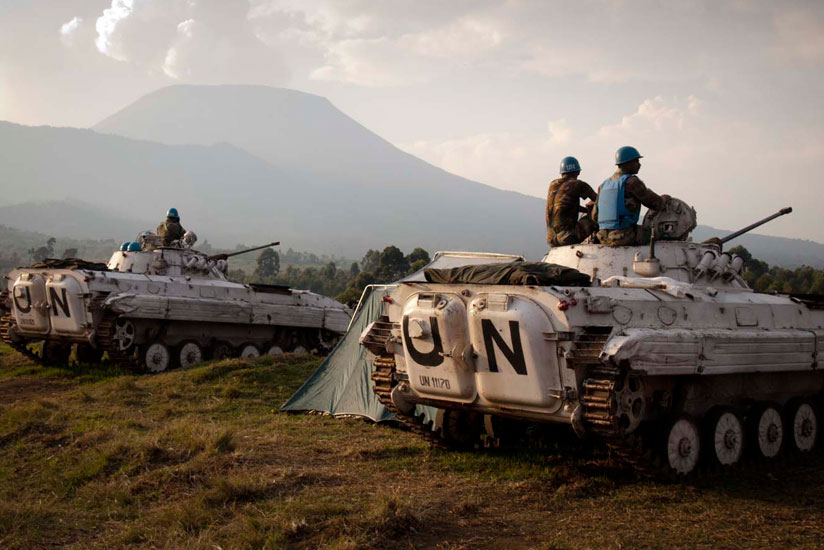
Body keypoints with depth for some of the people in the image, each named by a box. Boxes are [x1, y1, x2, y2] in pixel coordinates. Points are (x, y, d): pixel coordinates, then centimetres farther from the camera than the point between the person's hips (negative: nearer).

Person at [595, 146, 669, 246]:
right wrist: (664, 198, 18)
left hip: (604, 238, 7)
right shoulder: (632, 182, -9)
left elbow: (596, 216, 16)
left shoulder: (604, 185, 14)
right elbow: (656, 204, -5)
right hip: (624, 237, -7)